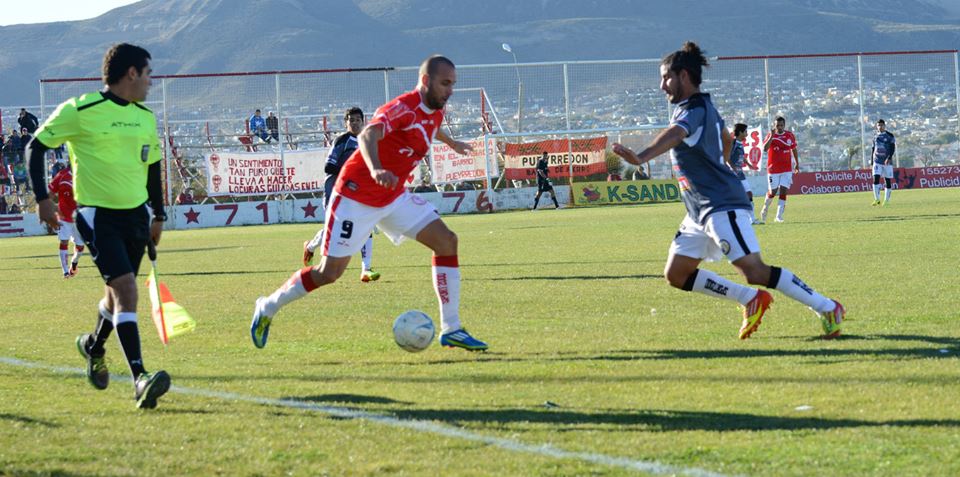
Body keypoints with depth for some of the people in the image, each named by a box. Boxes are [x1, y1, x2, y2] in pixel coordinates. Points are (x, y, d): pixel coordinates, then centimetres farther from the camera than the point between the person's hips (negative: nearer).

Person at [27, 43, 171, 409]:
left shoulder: (145, 117, 9)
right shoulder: (80, 111, -11)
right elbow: (37, 146, -3)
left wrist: (158, 216, 21)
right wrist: (42, 198, -10)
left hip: (136, 213, 7)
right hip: (97, 215, -7)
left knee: (120, 292, 16)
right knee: (125, 289, -20)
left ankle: (94, 345, 48)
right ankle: (139, 380, -24)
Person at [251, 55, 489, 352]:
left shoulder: (435, 112, 4)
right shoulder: (403, 108, -23)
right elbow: (367, 135, -42)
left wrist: (452, 143, 53)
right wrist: (376, 169, -62)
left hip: (394, 196, 8)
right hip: (357, 196, -8)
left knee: (447, 241, -8)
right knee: (329, 273, -6)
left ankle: (451, 330, -5)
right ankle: (268, 308, 18)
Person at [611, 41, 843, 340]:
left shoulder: (694, 111, -15)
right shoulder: (705, 107, 17)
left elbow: (673, 135, -37)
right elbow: (726, 140, 35)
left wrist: (640, 158, -53)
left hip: (722, 205, -10)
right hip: (701, 211, 10)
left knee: (755, 272, -15)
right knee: (676, 274, 6)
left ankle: (827, 308, -5)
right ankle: (750, 300, 13)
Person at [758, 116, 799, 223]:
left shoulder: (790, 136, 3)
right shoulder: (771, 136, -7)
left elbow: (794, 149, 16)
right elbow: (765, 148, -24)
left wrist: (797, 164, 19)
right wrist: (772, 136, -30)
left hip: (787, 170, 2)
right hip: (773, 169, -2)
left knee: (783, 191, -7)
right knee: (773, 192, 3)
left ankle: (779, 216, -6)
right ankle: (765, 209, 29)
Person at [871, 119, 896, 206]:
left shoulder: (889, 136, -3)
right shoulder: (876, 136, 10)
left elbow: (893, 148, -9)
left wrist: (889, 158, -22)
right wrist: (872, 161, 16)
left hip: (887, 162, -2)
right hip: (877, 162, 2)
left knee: (887, 180, 2)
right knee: (876, 178, -13)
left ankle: (886, 200, 12)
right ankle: (877, 199, -12)